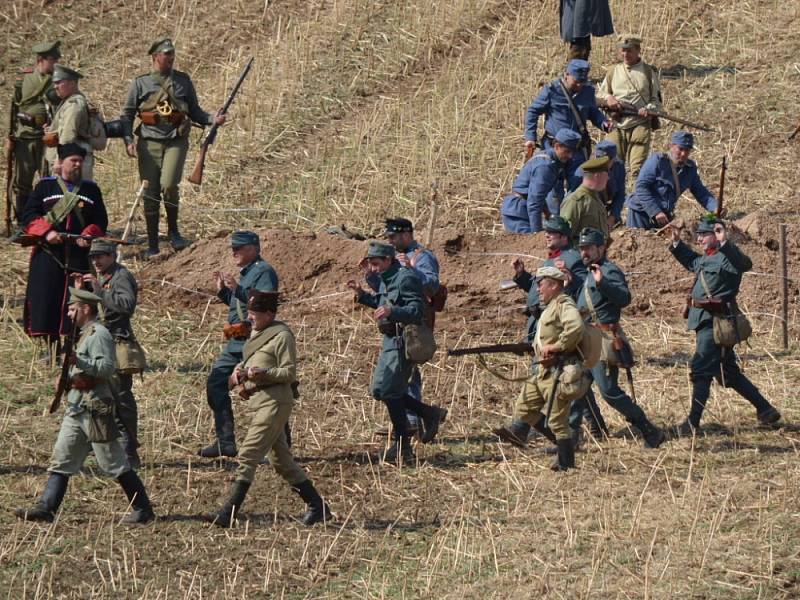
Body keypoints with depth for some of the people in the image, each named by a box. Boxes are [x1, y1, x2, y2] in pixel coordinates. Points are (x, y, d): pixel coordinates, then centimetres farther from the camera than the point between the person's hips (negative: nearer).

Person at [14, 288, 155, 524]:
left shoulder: (99, 334, -13)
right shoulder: (85, 334, 17)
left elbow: (108, 367, -23)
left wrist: (79, 361, -31)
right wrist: (69, 378, 13)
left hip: (95, 410, -10)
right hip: (77, 408, 10)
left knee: (114, 463, -4)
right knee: (61, 458, 5)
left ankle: (143, 510, 4)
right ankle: (45, 508, 4)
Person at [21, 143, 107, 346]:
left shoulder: (91, 189, 13)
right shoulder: (45, 186, 8)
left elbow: (100, 222, 9)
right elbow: (28, 216, 2)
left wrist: (89, 236, -11)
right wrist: (46, 232, -15)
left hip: (80, 254, 1)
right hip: (48, 253, -1)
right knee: (46, 299, -5)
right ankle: (50, 344, 5)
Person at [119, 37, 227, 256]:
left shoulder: (183, 81, 12)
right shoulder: (141, 83, 7)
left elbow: (194, 112, 18)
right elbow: (126, 115, 10)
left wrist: (213, 119, -1)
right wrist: (128, 141, -4)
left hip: (176, 142, 0)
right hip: (149, 143, 0)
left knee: (168, 185, -22)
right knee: (150, 194, 1)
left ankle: (173, 231, 0)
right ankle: (152, 245, 11)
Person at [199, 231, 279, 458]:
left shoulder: (264, 271, -11)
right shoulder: (246, 272, 20)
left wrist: (237, 289, -27)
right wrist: (223, 291, 16)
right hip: (236, 343, 11)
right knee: (215, 383, 10)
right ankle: (225, 442, 14)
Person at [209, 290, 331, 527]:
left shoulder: (282, 336, -11)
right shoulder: (256, 333, 15)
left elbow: (290, 373, -13)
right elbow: (250, 361, 27)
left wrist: (262, 373, -25)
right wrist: (239, 370, 6)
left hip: (274, 403, -10)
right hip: (258, 401, 10)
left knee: (248, 456, -13)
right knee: (281, 461, 12)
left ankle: (229, 513, -15)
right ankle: (317, 506, 19)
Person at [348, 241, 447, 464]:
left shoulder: (406, 278, -17)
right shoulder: (386, 279, 13)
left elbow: (417, 310, -26)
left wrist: (391, 312, -41)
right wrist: (362, 295, 17)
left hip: (403, 342, -11)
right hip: (391, 341, 11)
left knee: (389, 391, -12)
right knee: (380, 390, 12)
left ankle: (402, 448, -5)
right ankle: (429, 414, 20)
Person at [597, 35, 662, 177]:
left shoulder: (649, 72, 7)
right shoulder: (613, 71, 16)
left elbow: (657, 100, 7)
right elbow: (598, 98, 21)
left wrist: (648, 109, -14)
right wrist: (608, 99, -2)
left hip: (640, 125, -3)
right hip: (617, 126, 3)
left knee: (638, 168, -12)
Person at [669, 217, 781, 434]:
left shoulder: (726, 257, -13)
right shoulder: (706, 258, 16)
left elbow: (745, 264, -36)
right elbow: (691, 261, 38)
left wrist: (724, 243, -47)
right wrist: (677, 242, 28)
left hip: (715, 322, -10)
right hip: (705, 320, 10)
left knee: (701, 371, -7)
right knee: (728, 373, 16)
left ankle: (693, 423, -2)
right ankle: (766, 410, 22)